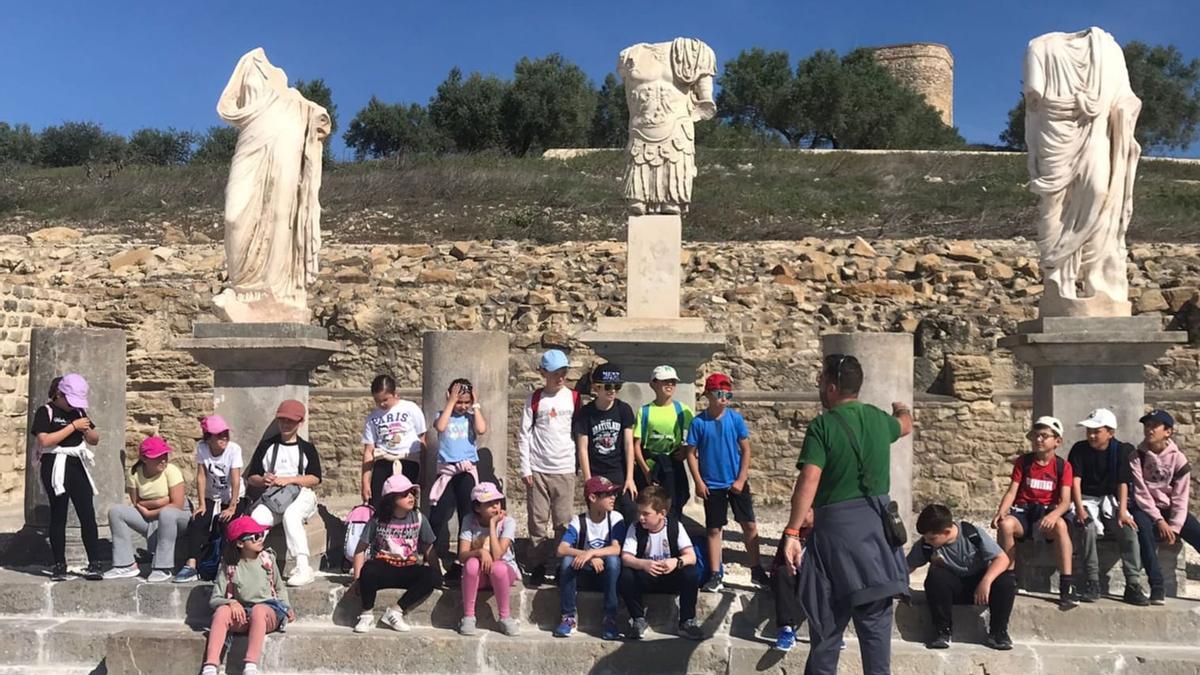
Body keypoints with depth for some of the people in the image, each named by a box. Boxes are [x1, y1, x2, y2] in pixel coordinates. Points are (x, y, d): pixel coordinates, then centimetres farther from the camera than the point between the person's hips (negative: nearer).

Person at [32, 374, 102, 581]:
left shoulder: (78, 411, 13)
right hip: (55, 468, -5)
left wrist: (86, 430, -4)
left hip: (77, 466, 5)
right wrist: (72, 427, -17)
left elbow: (95, 439, 18)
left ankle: (94, 564, 0)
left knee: (88, 515, -1)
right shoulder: (46, 412, -3)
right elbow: (44, 440, -17)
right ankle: (59, 565, 10)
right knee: (58, 516, 1)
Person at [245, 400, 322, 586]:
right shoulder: (266, 446, 19)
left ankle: (304, 567, -42)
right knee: (256, 517, -32)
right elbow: (251, 477, 16)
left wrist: (290, 479, -10)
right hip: (272, 496, 2)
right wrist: (262, 480, -7)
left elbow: (315, 479, 2)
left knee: (290, 515, -37)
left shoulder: (307, 448, 13)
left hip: (301, 495, -2)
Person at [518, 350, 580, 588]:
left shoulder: (574, 398, 4)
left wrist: (579, 464, 3)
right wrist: (525, 468, -3)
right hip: (538, 470, -1)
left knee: (563, 522, 3)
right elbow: (524, 434, 1)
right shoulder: (535, 399, 1)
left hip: (565, 469, 1)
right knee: (538, 521, 3)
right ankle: (537, 566, 11)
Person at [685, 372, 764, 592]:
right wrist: (699, 482, -8)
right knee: (714, 529, 7)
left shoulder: (736, 418, -5)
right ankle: (715, 575, 15)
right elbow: (692, 454, -3)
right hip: (712, 485, -1)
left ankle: (757, 571, 17)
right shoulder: (698, 422, -8)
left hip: (737, 482, 1)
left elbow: (745, 450, -1)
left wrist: (741, 479, -7)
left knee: (750, 525, 3)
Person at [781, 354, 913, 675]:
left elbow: (808, 482, -21)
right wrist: (902, 410, 55)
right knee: (875, 616, 11)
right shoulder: (879, 419, 7)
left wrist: (792, 532, -21)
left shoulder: (822, 425, -11)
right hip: (875, 525, 5)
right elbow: (906, 425, 32)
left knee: (828, 617, 7)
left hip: (836, 527, -5)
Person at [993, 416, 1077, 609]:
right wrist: (1000, 512, -17)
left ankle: (1067, 586, -33)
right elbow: (1011, 492, 3)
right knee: (1005, 524, -33)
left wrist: (1054, 514, -31)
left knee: (1060, 525, -38)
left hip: (1049, 512, -1)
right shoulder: (1023, 462, 9)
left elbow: (1065, 501, -7)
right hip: (1023, 511, 2)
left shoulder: (1063, 466, 4)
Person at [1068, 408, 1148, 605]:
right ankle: (1092, 584, -26)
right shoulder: (1079, 449, -3)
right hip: (1087, 500, -2)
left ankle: (1133, 585, -19)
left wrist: (1122, 511, -17)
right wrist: (1079, 508, -23)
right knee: (1089, 528, -32)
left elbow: (1123, 483, -4)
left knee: (1129, 530, -26)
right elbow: (1076, 480, -10)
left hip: (1111, 499, 2)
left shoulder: (1120, 451, 1)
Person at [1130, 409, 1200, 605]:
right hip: (1146, 509, -2)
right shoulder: (1137, 457, -5)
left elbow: (1180, 497, -4)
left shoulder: (1178, 458, -2)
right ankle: (1157, 586, -34)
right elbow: (1141, 493, -10)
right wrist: (1159, 521, -19)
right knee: (1143, 525, -35)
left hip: (1170, 509, 2)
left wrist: (1174, 526, -14)